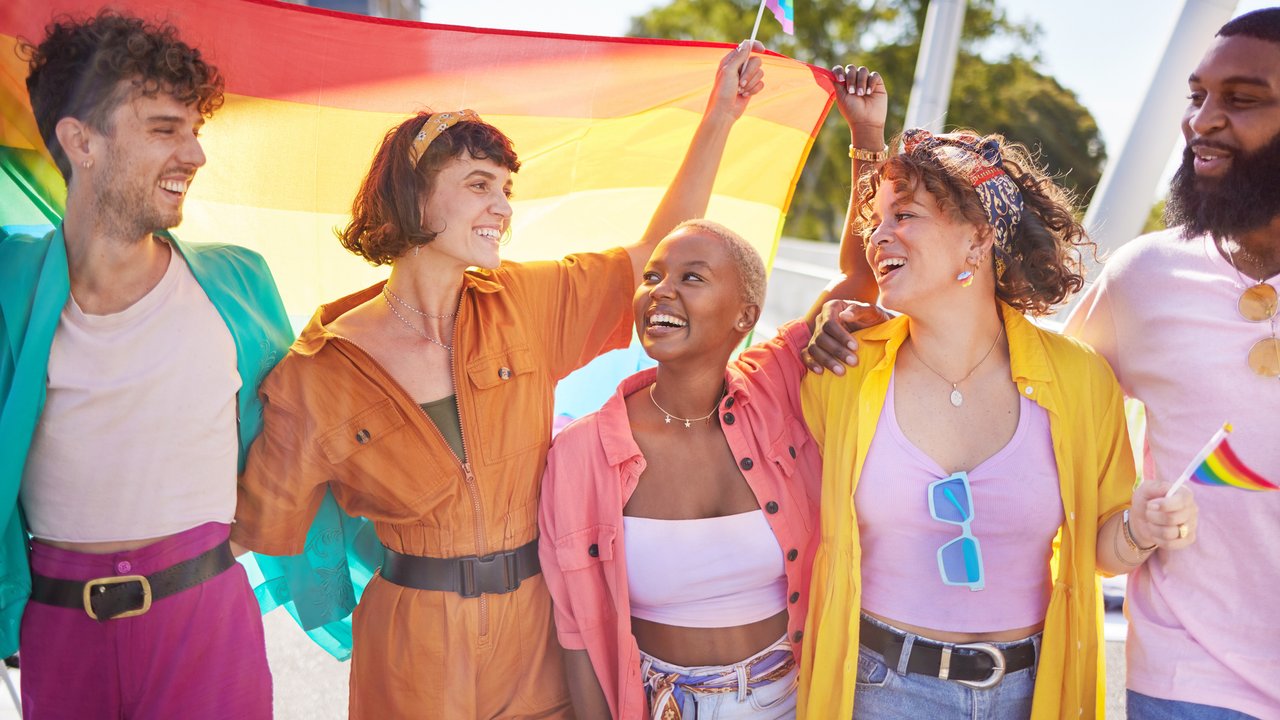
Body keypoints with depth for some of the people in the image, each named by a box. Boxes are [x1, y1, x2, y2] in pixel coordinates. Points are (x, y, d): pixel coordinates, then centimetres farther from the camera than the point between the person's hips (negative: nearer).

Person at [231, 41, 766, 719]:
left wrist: (720, 114, -3)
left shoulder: (525, 304, -3)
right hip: (417, 654, -3)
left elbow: (657, 251, 0)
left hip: (539, 634, 3)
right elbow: (255, 532, -4)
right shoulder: (318, 377, -12)